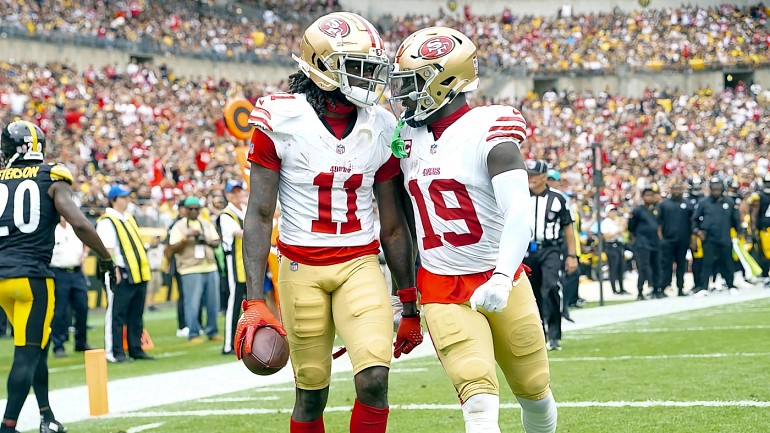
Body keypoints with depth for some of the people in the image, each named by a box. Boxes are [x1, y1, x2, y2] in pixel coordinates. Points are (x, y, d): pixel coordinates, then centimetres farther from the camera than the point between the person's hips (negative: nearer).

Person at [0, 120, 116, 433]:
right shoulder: (51, 179, -1)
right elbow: (79, 224, -12)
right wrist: (106, 259, -1)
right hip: (31, 275, -5)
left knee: (36, 345, 20)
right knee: (27, 352, -2)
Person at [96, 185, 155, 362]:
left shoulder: (129, 218, 20)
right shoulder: (107, 221, -9)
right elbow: (107, 248, -17)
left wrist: (146, 265, 21)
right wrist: (114, 269, -23)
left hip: (138, 273, 9)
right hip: (121, 274, -9)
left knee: (136, 315, 12)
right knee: (116, 314, -5)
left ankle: (136, 349, 17)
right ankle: (115, 352, -4)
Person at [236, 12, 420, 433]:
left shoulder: (381, 128, 2)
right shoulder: (280, 120, -8)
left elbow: (393, 225, 9)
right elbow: (259, 215, -6)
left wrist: (410, 307, 11)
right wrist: (254, 301, -13)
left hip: (360, 264, 2)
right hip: (301, 268, -2)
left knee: (374, 378, -16)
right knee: (312, 393, 3)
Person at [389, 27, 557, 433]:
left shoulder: (487, 132, -13)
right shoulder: (407, 135, 6)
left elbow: (520, 212, -25)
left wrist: (502, 278, -38)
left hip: (499, 283, -3)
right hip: (442, 291, 3)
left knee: (534, 390, 11)